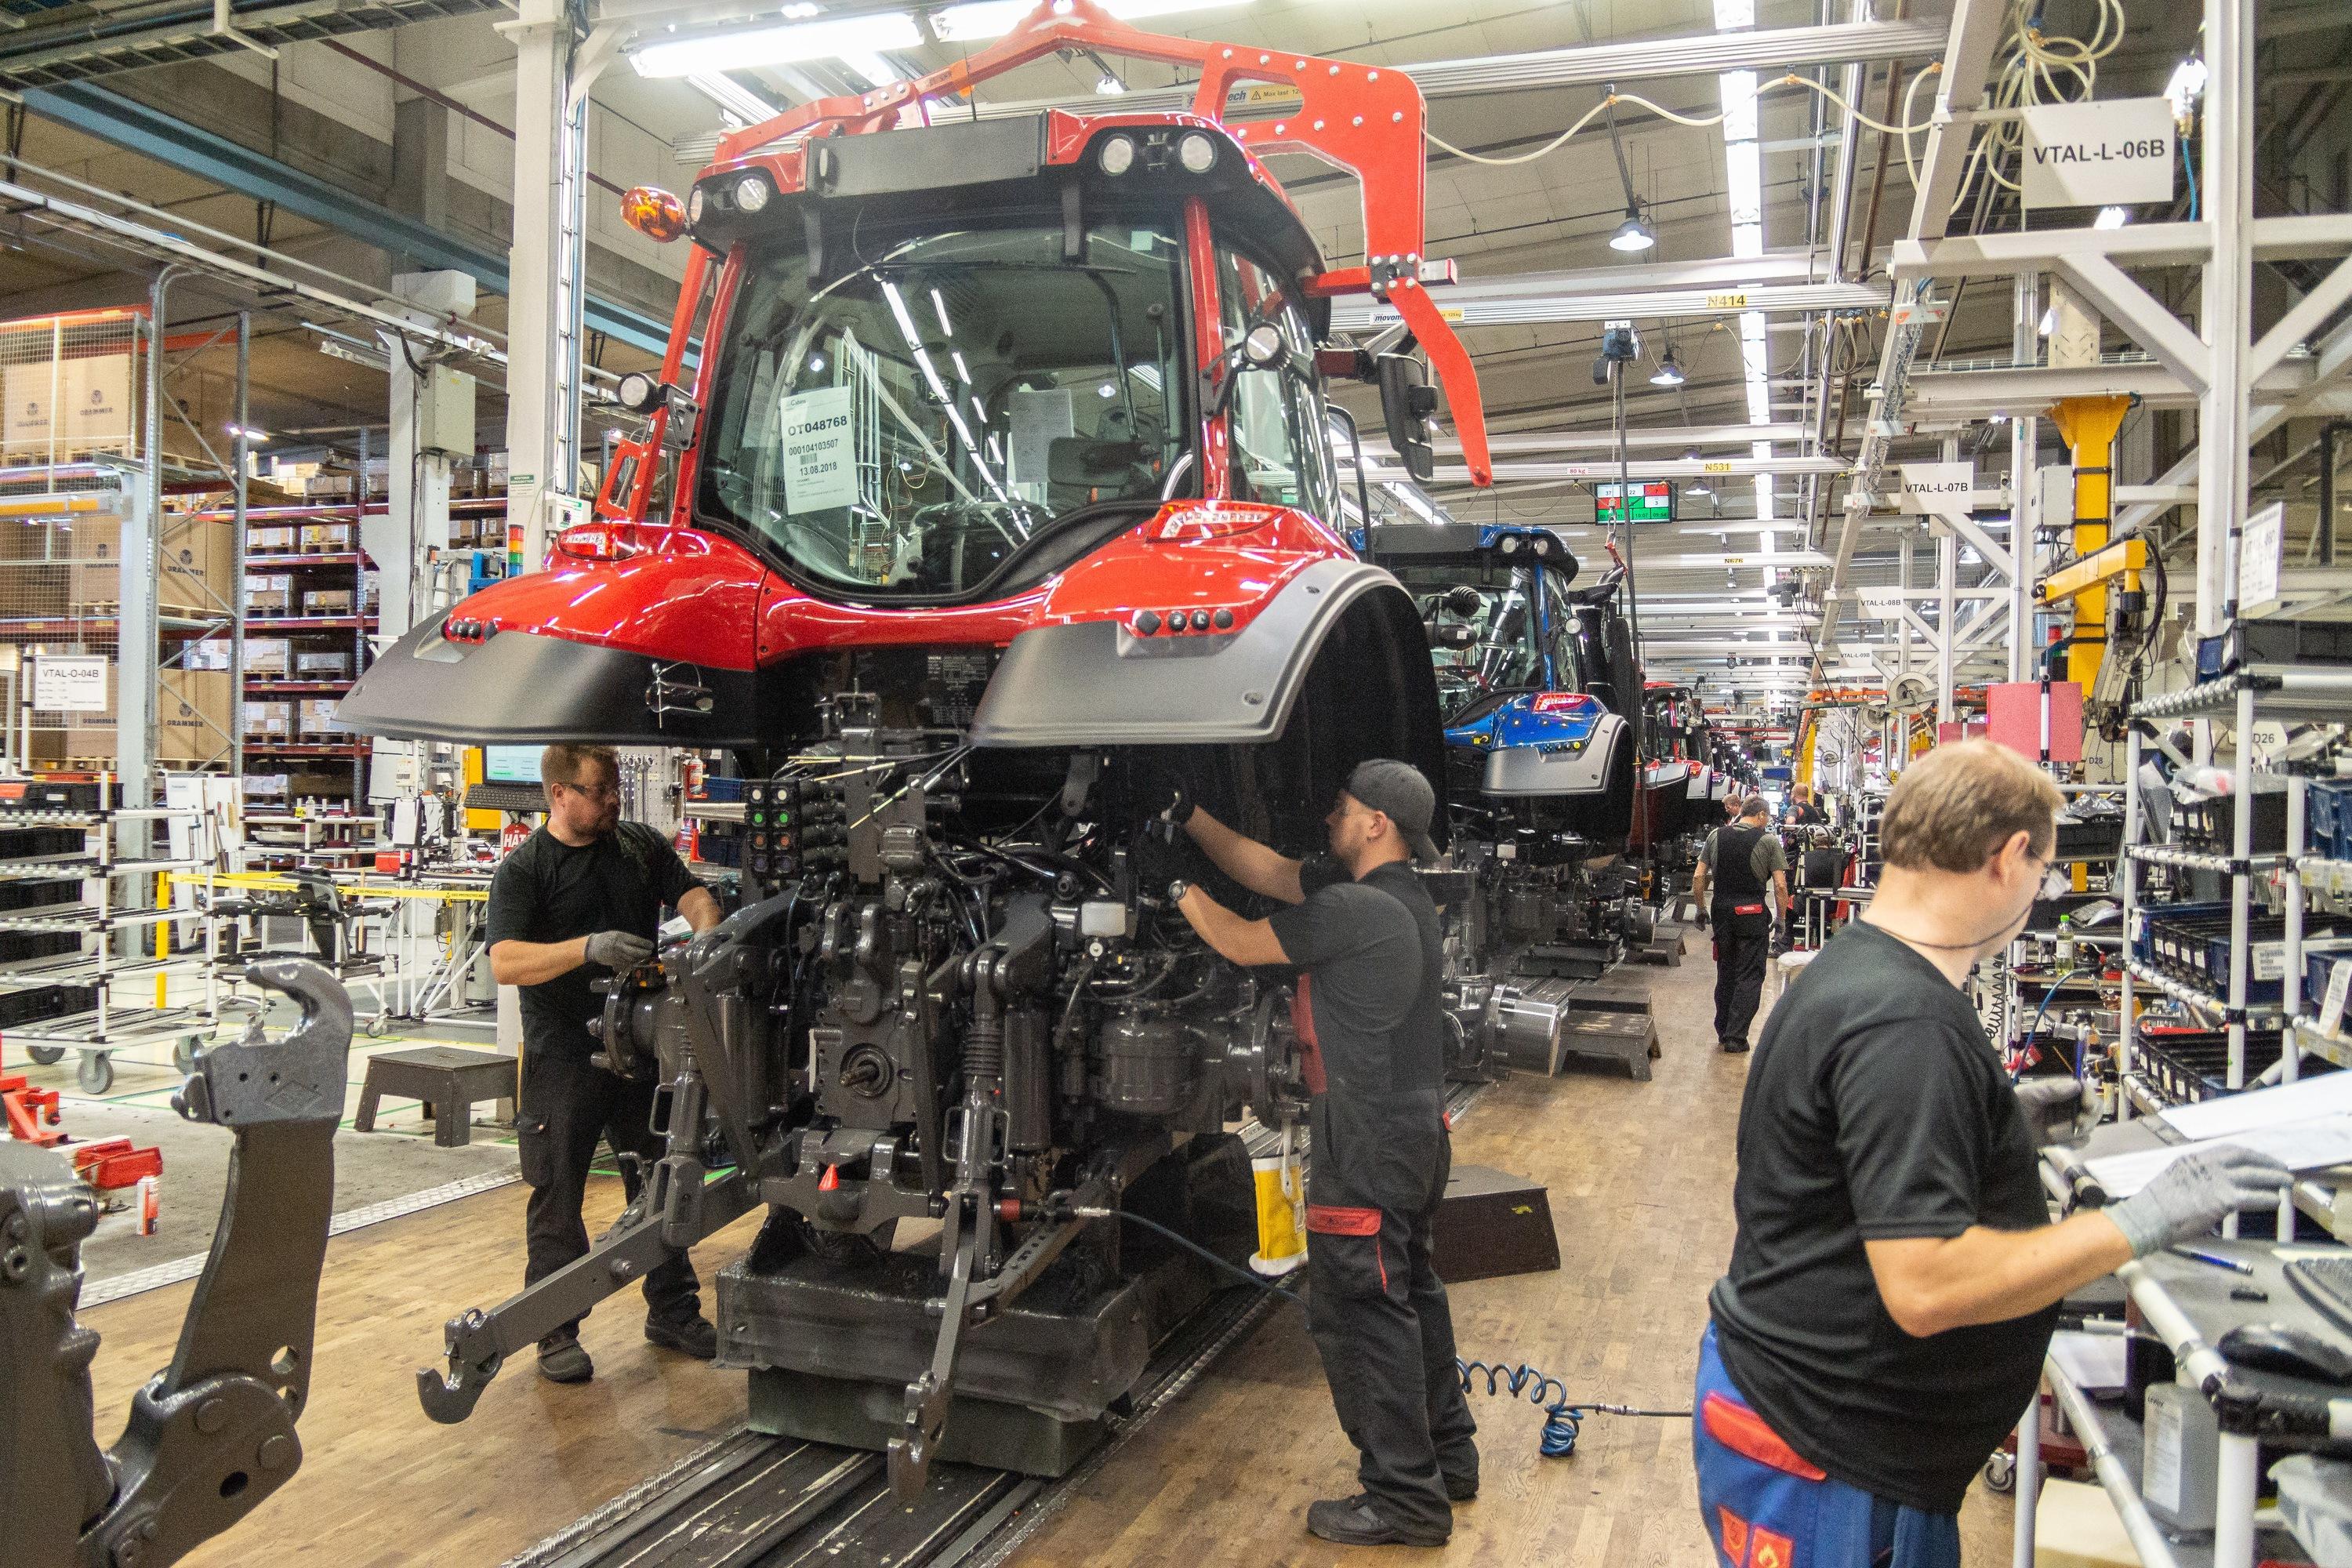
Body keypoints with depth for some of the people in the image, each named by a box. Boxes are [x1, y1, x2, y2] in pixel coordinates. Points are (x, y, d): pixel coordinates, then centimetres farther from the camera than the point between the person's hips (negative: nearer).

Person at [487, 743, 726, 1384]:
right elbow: (505, 963, -19)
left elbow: (692, 895, 3)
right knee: (557, 1195, 5)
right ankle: (555, 1331, 18)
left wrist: (707, 934, -20)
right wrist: (589, 948, -33)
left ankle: (674, 1312, 28)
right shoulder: (524, 869, -8)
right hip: (563, 1057, -5)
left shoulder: (642, 845, 7)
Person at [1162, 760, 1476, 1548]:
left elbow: (1243, 944, -12)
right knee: (1408, 1288, 21)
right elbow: (1267, 871, 11)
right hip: (1416, 1126, 10)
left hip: (1370, 1141, -10)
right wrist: (1189, 815, 10)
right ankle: (1445, 1454, 35)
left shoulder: (1355, 910, -22)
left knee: (1357, 1308, -1)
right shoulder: (1399, 893, 8)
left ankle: (1405, 1497, 8)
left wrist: (1178, 890, 2)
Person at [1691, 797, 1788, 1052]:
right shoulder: (1769, 841, -5)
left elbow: (1698, 878, 4)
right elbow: (1780, 886, -9)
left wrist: (1702, 909, 14)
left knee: (1725, 973, 17)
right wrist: (1780, 918, 1)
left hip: (1722, 912, 4)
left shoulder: (1716, 836, 5)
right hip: (1754, 914, -4)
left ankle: (1722, 1031, 24)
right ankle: (1735, 1036, -1)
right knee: (1750, 976, 3)